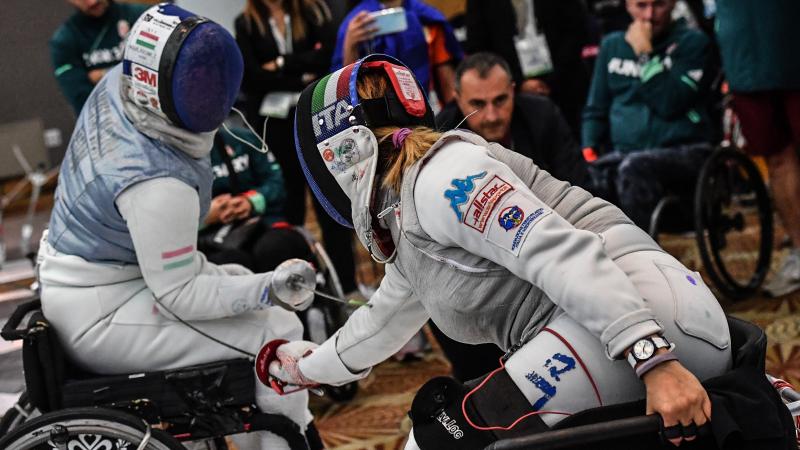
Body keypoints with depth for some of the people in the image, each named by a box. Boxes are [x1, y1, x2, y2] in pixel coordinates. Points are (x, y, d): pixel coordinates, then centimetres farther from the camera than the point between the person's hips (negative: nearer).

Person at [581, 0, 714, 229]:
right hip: (623, 153, 4)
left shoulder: (692, 42, 2)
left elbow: (670, 104, -11)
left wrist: (644, 54, -10)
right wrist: (588, 150, 0)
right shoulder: (612, 45, 16)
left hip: (685, 153, -4)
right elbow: (595, 109, 18)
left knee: (634, 169, -37)